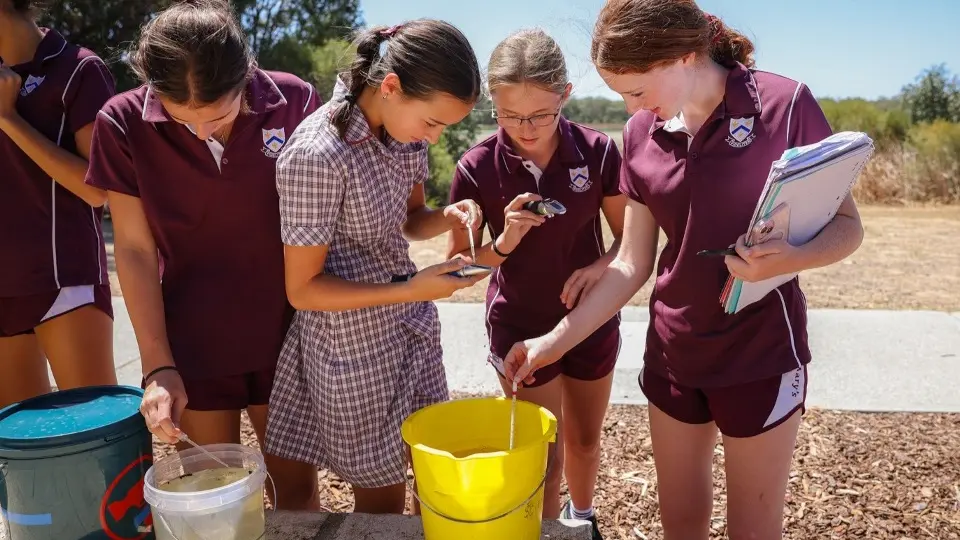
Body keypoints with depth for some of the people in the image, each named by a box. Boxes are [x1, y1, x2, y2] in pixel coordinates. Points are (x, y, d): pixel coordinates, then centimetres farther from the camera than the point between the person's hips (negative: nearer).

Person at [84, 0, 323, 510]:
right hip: (192, 348, 0)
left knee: (296, 493, 12)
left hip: (287, 337, 0)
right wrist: (158, 366, -7)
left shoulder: (295, 103, -11)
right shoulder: (123, 124, -10)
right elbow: (135, 251, -5)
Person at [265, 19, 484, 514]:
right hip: (355, 344, -6)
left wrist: (448, 218, -12)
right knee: (382, 492, 14)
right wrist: (409, 291, -25)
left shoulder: (404, 128, -5)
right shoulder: (316, 154, -27)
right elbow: (302, 289, -19)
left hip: (413, 325, 7)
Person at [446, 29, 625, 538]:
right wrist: (504, 242, -28)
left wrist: (598, 267, -25)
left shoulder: (597, 151, -16)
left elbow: (631, 238, -5)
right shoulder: (477, 167, -18)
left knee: (585, 438, 23)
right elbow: (460, 262, -9)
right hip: (520, 325, -2)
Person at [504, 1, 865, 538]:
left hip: (760, 354, -3)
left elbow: (848, 225, -7)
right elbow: (633, 264, 3)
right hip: (672, 353, 4)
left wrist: (790, 257, -29)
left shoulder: (785, 104, -14)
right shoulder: (641, 133, -1)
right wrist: (556, 340, 1)